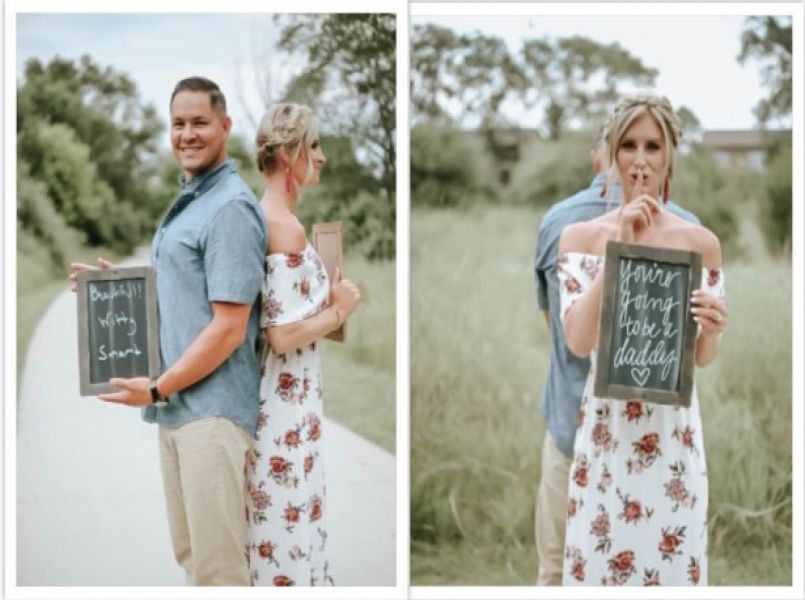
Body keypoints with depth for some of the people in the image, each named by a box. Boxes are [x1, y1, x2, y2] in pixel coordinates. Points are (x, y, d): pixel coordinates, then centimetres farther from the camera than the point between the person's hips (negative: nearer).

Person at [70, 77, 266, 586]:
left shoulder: (230, 208, -14)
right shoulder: (187, 204, 17)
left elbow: (228, 328, -19)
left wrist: (157, 388, -13)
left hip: (212, 407, -10)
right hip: (177, 406, 10)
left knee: (217, 561, -4)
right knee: (191, 552, 16)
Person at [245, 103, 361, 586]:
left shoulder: (263, 217, 9)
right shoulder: (287, 226, -20)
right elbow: (283, 334, -24)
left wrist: (325, 297, 14)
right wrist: (338, 311, -11)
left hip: (275, 391, 10)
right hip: (286, 397, -10)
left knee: (276, 511, 18)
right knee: (290, 515, 0)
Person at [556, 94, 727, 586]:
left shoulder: (702, 243, 1)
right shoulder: (580, 236, -1)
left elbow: (702, 357, 8)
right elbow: (578, 342, -14)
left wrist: (713, 330, -16)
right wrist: (620, 246, -18)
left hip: (674, 431, 1)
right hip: (605, 428, -1)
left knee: (673, 562, 6)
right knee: (600, 561, 6)